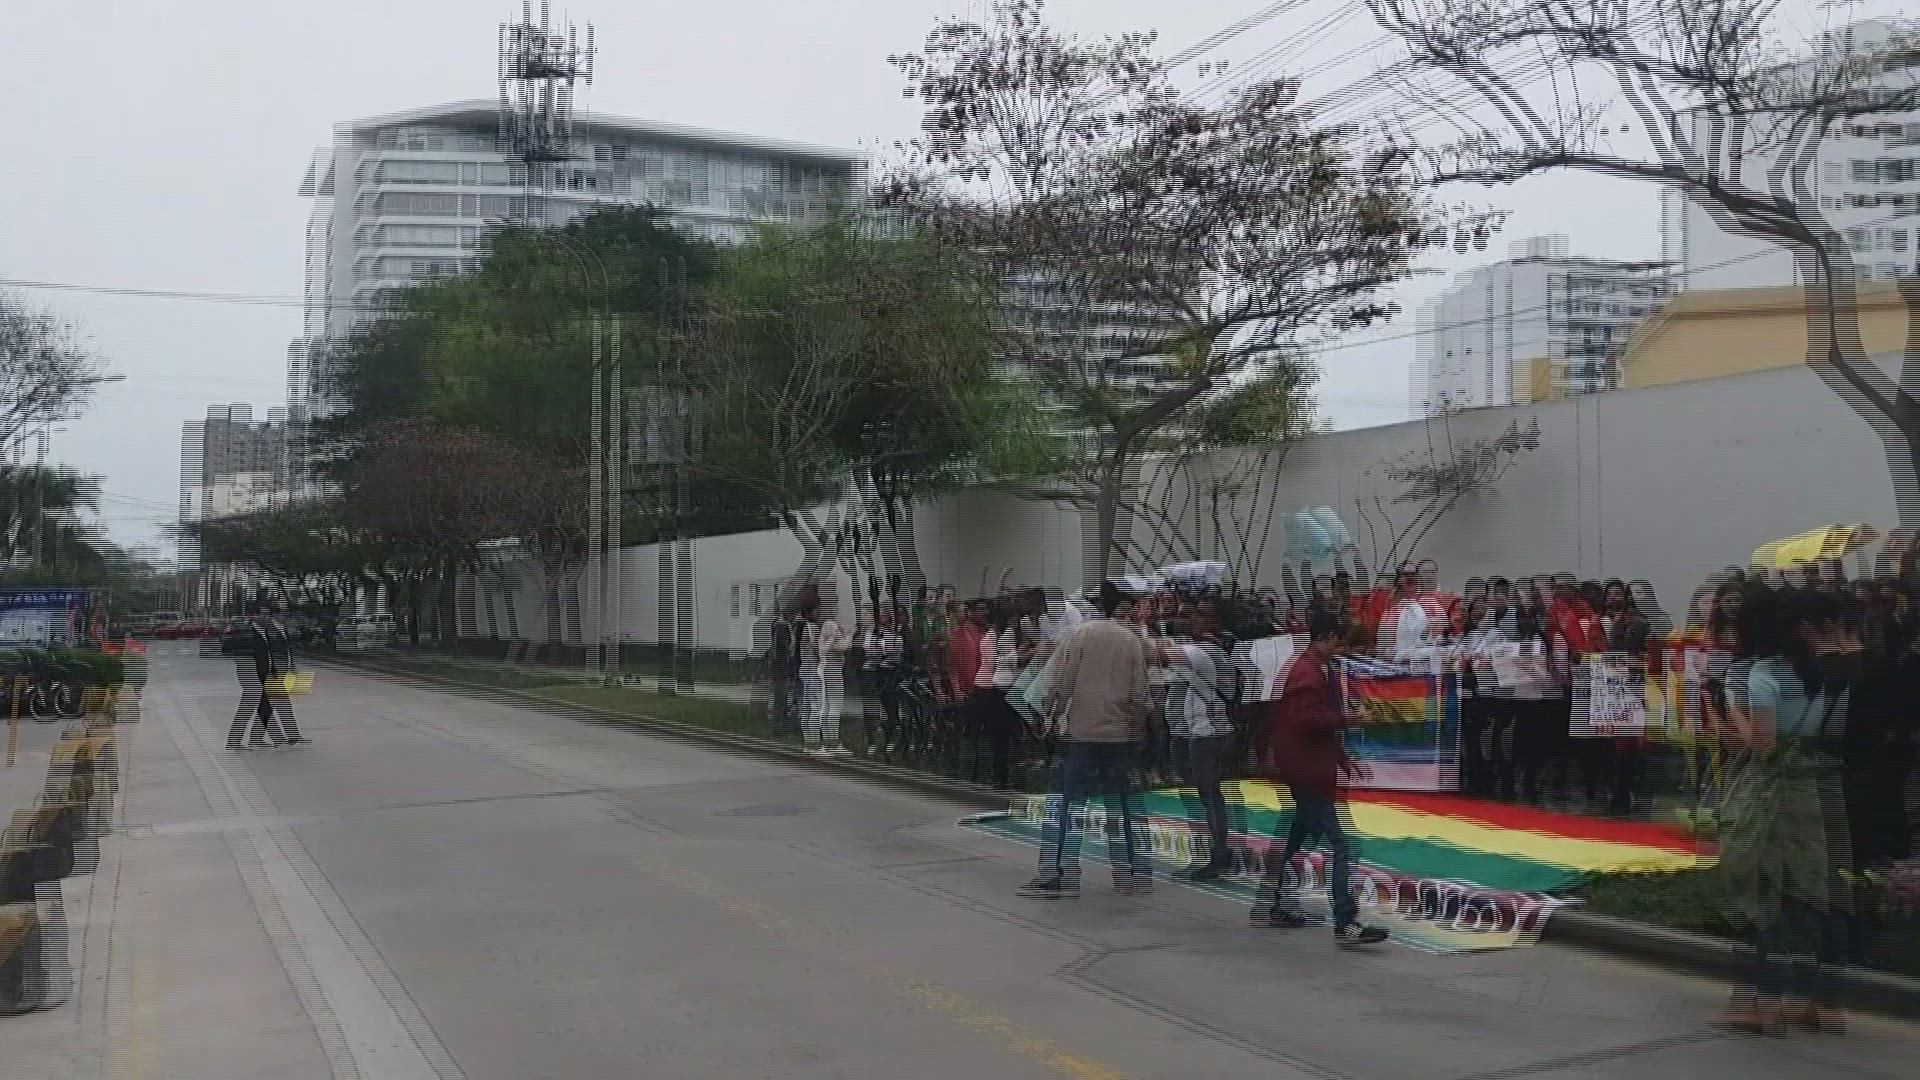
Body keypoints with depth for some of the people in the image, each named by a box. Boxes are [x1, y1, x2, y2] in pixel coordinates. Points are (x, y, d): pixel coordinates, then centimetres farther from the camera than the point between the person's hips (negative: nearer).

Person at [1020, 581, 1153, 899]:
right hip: (1122, 733, 3)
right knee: (1123, 806, 12)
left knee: (1065, 803, 2)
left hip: (1080, 731, -3)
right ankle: (1133, 876, 18)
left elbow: (1061, 684, -9)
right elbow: (1139, 693, 2)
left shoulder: (1081, 634, -7)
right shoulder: (1133, 640, 0)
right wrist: (1138, 724, 16)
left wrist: (1052, 714, 6)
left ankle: (1056, 876, 0)